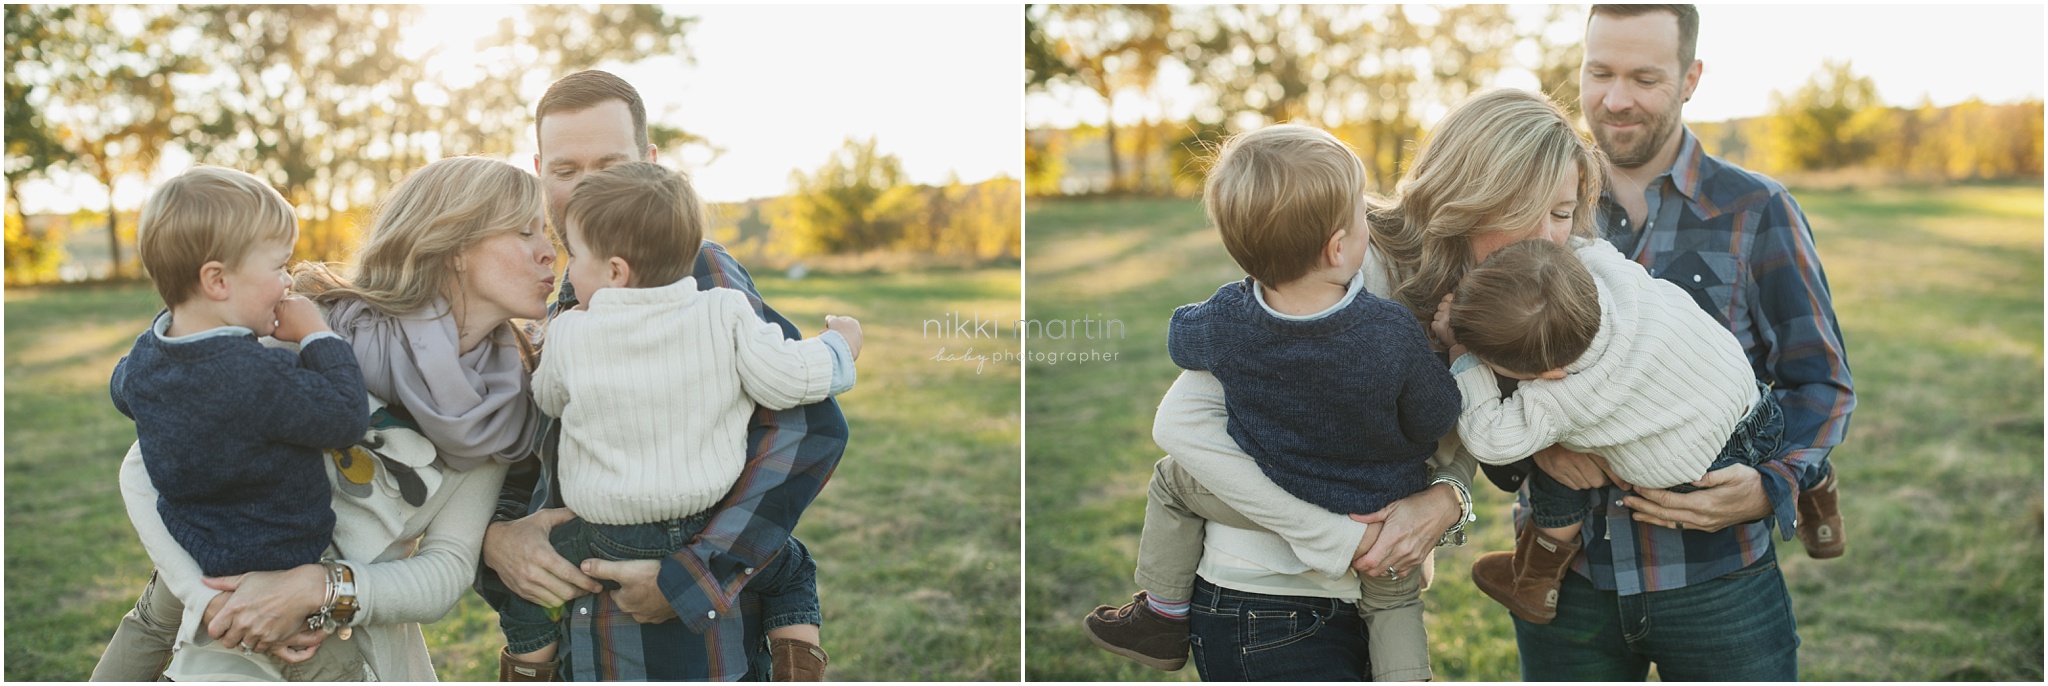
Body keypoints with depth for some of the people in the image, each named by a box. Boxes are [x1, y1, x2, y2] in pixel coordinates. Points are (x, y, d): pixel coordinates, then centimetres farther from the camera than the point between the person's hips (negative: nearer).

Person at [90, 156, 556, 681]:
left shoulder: (500, 405, -6)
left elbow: (446, 573, -9)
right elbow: (144, 469, -12)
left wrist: (320, 589, -25)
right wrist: (213, 598, -23)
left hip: (354, 651, 3)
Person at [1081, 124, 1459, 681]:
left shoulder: (1226, 321, -24)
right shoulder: (1394, 333, -31)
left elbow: (1180, 338, 1)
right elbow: (1435, 423, -16)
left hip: (1271, 503, 0)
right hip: (1384, 510, 0)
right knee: (1392, 600, 30)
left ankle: (1165, 617, 37)